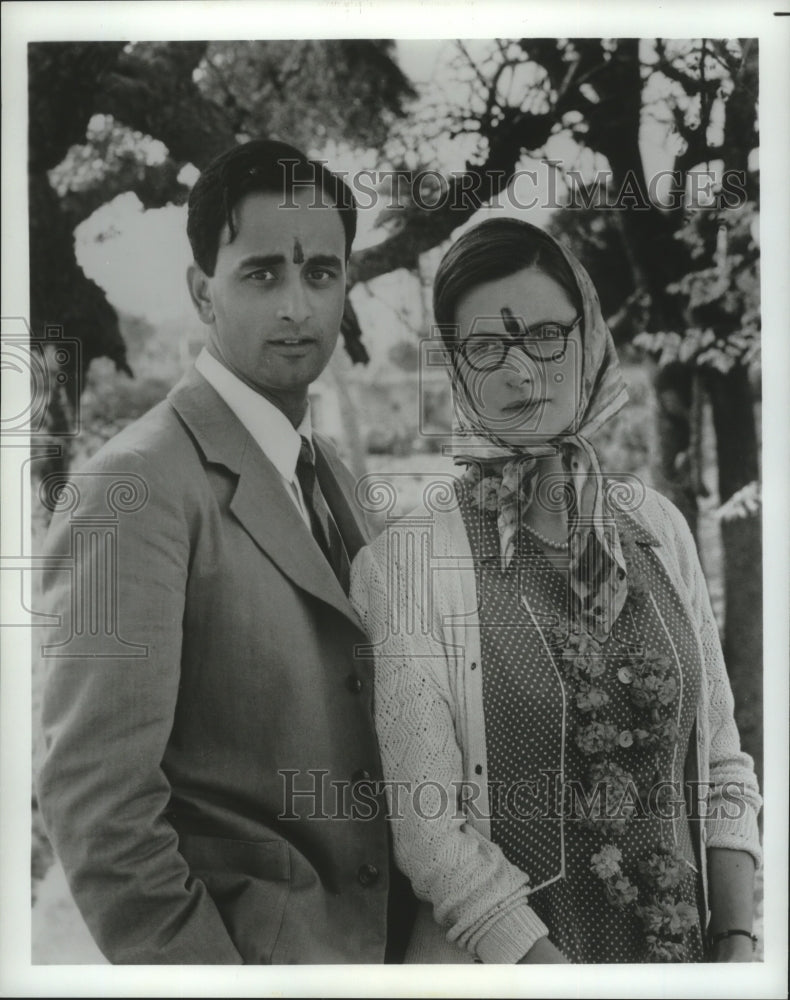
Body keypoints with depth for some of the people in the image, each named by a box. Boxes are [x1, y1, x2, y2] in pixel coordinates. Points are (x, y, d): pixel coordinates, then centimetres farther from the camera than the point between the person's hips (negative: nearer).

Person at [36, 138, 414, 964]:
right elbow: (93, 794, -20)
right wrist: (199, 970, -17)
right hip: (240, 951, -7)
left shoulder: (327, 472, 8)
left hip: (369, 938, 7)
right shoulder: (135, 485, -17)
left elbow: (350, 729, 10)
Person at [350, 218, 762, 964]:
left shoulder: (658, 526, -1)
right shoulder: (402, 563, -15)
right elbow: (431, 832, -16)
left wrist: (738, 943, -7)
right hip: (501, 959, -4)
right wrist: (554, 971, -19)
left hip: (686, 940, 4)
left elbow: (719, 761, 3)